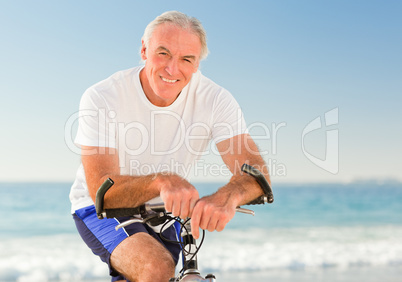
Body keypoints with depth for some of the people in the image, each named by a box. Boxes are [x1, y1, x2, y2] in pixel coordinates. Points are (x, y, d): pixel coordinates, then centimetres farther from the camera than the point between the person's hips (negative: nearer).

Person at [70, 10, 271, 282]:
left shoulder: (215, 99, -18)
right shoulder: (101, 99, -24)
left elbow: (255, 170, -28)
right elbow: (101, 191, -31)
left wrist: (227, 196, -52)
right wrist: (161, 181, -52)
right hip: (101, 210, -4)